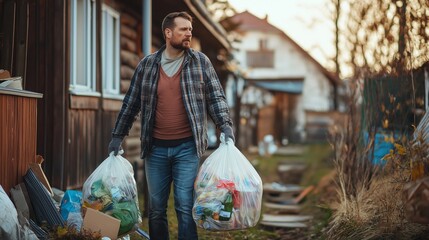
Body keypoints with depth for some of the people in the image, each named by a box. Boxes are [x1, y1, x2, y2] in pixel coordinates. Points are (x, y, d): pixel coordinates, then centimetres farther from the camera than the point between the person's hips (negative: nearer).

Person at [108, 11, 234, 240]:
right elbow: (130, 103, 11)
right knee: (156, 208, 10)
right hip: (155, 148, 2)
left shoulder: (200, 62, 3)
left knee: (185, 207, -4)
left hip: (187, 147, -2)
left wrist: (225, 125, -10)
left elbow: (215, 97, 4)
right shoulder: (147, 65, 6)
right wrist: (117, 135, 11)